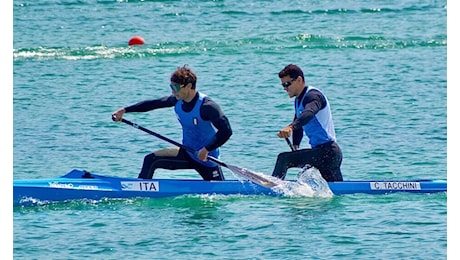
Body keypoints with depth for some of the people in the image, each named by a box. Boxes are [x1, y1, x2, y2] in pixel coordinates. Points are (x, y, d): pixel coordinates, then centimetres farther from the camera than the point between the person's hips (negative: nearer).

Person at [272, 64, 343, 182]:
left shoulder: (313, 95, -13)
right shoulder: (298, 101, 17)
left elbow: (309, 113, -35)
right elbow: (299, 127, 28)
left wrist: (291, 127, -52)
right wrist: (295, 147, 11)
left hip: (328, 151, -10)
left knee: (284, 158, -20)